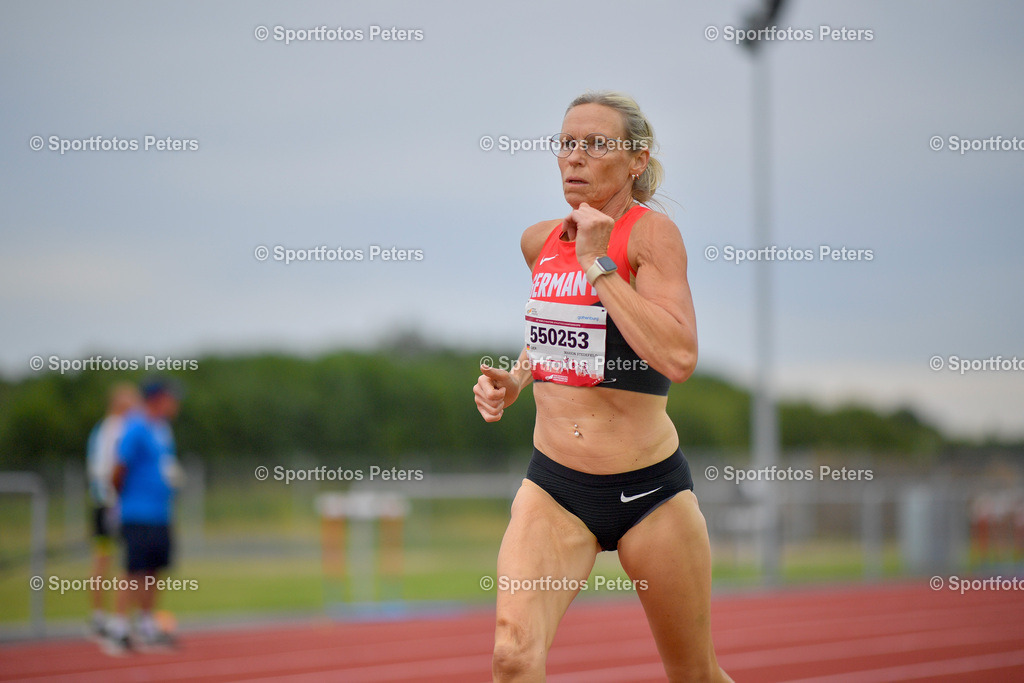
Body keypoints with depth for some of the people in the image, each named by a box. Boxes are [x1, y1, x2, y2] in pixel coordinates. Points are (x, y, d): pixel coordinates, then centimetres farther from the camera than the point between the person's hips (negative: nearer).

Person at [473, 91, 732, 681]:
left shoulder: (652, 232, -11)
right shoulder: (540, 241, 7)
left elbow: (678, 359, -26)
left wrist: (598, 262, -22)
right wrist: (514, 380, 9)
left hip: (649, 488, -4)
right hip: (553, 485, 4)